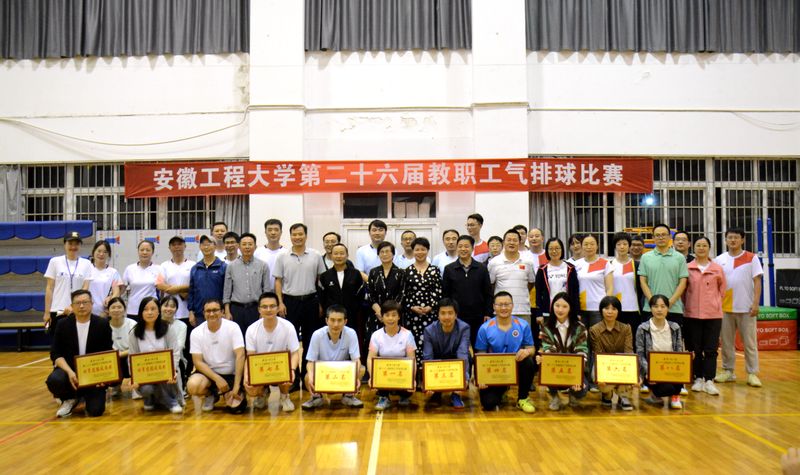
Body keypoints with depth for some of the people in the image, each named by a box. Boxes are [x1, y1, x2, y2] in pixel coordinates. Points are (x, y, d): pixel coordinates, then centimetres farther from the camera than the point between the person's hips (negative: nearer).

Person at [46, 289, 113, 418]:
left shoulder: (103, 324, -2)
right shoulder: (63, 324, 0)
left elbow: (107, 353, 0)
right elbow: (55, 354, -3)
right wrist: (70, 372, -20)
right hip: (69, 369, 1)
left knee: (95, 410, -18)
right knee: (54, 381, -33)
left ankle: (87, 395, 21)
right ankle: (70, 398, 3)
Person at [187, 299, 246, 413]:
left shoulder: (233, 327, -12)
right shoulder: (196, 333, -8)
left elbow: (240, 356, -16)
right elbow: (198, 362, -8)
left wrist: (236, 387, -20)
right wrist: (217, 379, -20)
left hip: (231, 374, -1)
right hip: (208, 372, 1)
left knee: (236, 405, -22)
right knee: (192, 385, -30)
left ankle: (228, 394, 17)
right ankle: (210, 395, 7)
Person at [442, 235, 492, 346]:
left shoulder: (482, 268, 5)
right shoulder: (449, 269, 4)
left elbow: (488, 293, 6)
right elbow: (444, 294, 5)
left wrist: (488, 314, 0)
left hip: (477, 317, 0)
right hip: (456, 317, 0)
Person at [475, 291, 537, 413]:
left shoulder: (523, 325, -2)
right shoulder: (485, 328, -5)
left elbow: (531, 349, 2)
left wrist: (527, 351, -25)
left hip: (516, 368, 1)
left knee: (529, 362, -33)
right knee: (488, 404, -21)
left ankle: (523, 398, -5)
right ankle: (501, 390, 20)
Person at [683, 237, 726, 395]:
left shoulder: (718, 269, 4)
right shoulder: (687, 268, 2)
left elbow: (722, 289, 13)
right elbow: (682, 289, 8)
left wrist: (715, 304, 9)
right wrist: (687, 305, 5)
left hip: (713, 315, 0)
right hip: (692, 314, 0)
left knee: (711, 349, 0)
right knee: (695, 349, 6)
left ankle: (709, 381, 5)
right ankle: (698, 378, 16)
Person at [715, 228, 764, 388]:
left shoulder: (751, 258, 0)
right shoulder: (720, 260, 6)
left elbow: (757, 282, -3)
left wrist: (755, 303, -11)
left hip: (746, 308, -2)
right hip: (725, 307, 3)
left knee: (750, 342, 2)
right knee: (726, 342, 8)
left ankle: (752, 373, 10)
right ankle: (728, 371, 19)